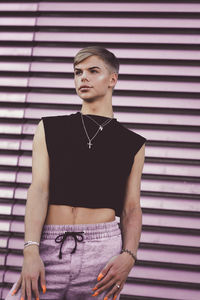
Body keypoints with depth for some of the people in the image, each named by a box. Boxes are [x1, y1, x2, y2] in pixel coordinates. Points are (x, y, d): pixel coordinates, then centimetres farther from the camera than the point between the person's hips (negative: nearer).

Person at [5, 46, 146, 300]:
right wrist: (30, 251, -12)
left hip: (104, 250, 0)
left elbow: (131, 209, 8)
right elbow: (38, 190, 0)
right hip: (50, 250, 0)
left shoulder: (132, 144, 12)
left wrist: (129, 256, -10)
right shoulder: (49, 128, 11)